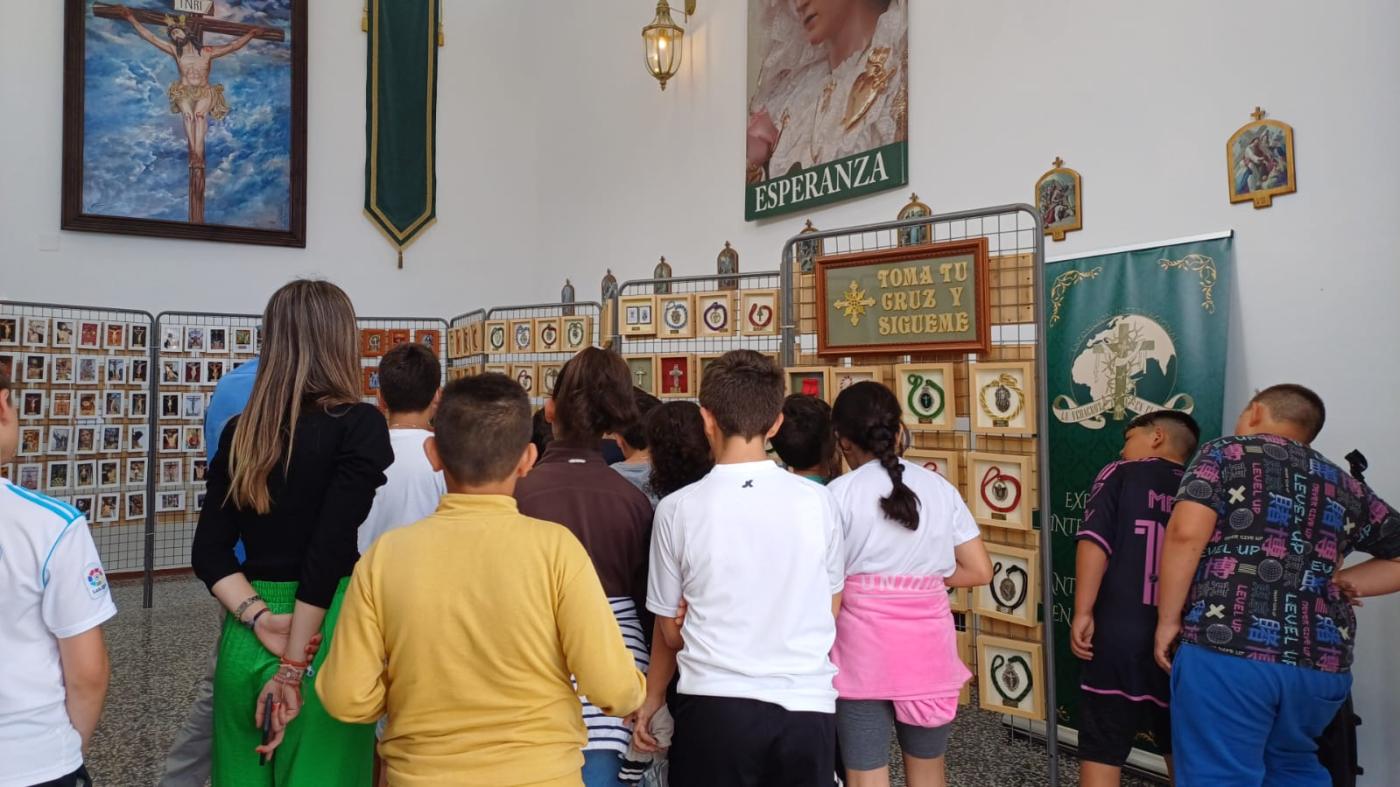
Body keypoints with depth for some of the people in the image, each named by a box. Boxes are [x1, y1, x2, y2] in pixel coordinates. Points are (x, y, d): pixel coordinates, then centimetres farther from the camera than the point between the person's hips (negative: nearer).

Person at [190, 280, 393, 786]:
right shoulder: (358, 424, -12)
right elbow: (330, 549, -18)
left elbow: (209, 553, 2)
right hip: (325, 637, -5)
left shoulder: (241, 431, 5)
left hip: (244, 640, 6)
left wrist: (259, 618, -7)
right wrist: (295, 664, -14)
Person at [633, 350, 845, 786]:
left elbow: (671, 629, 1)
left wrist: (653, 698, 19)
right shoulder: (816, 500, -6)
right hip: (806, 704, 2)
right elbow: (830, 610, 8)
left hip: (715, 705, -1)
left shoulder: (678, 508, -10)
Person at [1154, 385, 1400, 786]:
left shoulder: (1227, 452, 4)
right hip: (1322, 661, 6)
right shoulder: (1346, 486, 19)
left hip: (1226, 649, -6)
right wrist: (1336, 582, 16)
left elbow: (1187, 532, -12)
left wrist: (1168, 620, -5)